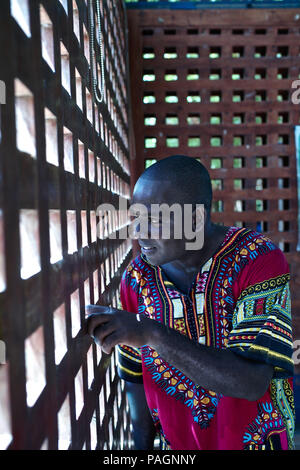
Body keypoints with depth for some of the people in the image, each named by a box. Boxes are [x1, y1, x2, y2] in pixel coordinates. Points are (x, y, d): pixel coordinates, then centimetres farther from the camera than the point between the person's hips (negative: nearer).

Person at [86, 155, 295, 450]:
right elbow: (136, 376, -2)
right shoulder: (137, 276, -11)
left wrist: (153, 334, -39)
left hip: (257, 437, -2)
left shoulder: (258, 258, -23)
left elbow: (253, 382, -32)